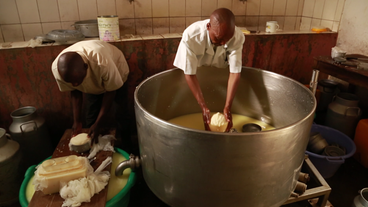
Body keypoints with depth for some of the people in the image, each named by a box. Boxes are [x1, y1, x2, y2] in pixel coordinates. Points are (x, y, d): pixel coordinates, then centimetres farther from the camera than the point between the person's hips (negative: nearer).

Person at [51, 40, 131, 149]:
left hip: (116, 76, -3)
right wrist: (77, 121, -14)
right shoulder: (57, 68, -30)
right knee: (91, 119, 2)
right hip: (92, 83, 4)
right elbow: (75, 92, -12)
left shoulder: (102, 63, -44)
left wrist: (98, 123, -24)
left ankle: (125, 147, 14)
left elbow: (110, 92, -27)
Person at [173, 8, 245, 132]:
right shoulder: (191, 36, -37)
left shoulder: (238, 37, -30)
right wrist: (203, 108, -37)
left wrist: (227, 108, -36)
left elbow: (235, 73, -28)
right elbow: (189, 74, -32)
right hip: (197, 75, -1)